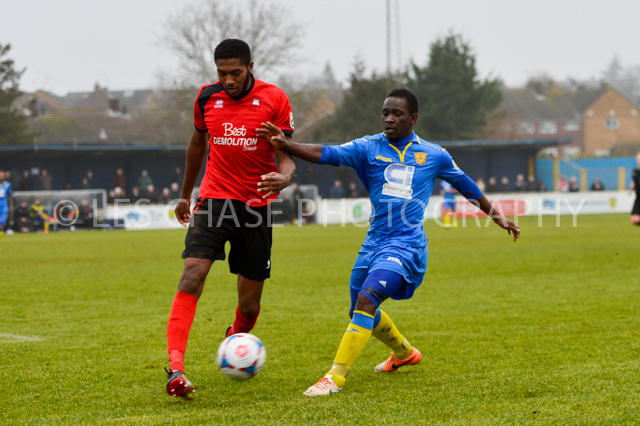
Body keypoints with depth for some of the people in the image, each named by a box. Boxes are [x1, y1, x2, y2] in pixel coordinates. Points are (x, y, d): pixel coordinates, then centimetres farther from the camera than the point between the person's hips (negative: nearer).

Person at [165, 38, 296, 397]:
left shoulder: (275, 99, -6)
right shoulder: (207, 97, 2)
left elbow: (286, 157, -7)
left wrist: (284, 177, -31)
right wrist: (185, 193, 28)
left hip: (256, 204, -1)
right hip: (214, 200, 1)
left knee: (249, 306, 6)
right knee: (192, 275, -23)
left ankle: (235, 338, 41)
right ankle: (176, 367, -29)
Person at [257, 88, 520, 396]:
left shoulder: (433, 155, 6)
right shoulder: (369, 148, 5)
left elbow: (466, 186, 22)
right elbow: (325, 154, -10)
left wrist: (496, 216, 30)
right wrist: (286, 145, -26)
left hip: (406, 244, -4)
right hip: (374, 242, 4)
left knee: (365, 300, -25)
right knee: (360, 312, 17)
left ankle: (336, 378, -24)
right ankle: (404, 353, 47)